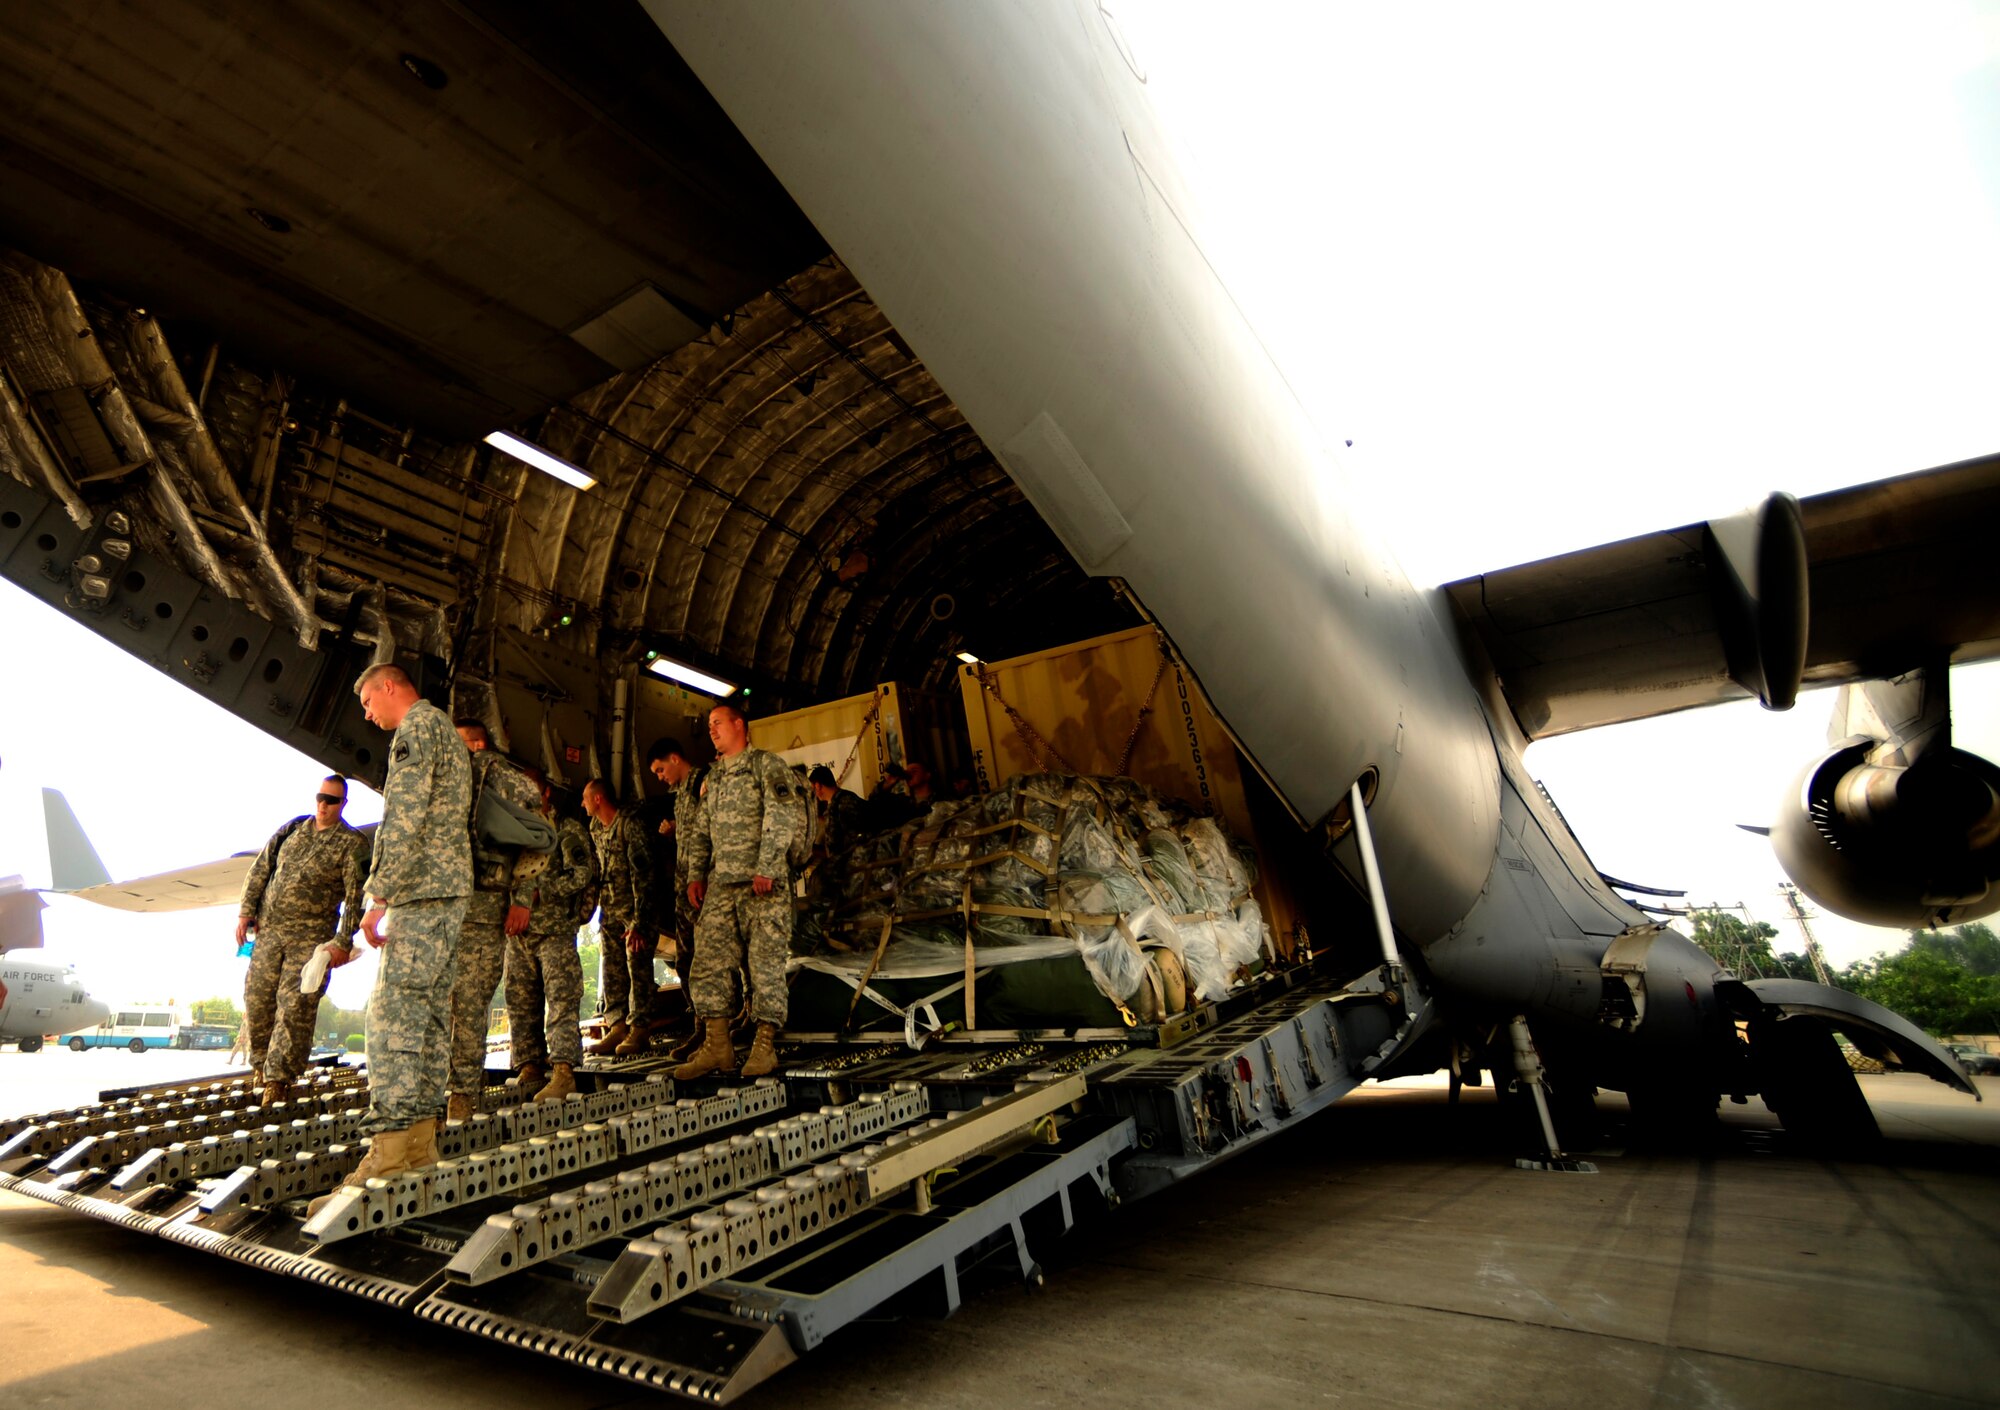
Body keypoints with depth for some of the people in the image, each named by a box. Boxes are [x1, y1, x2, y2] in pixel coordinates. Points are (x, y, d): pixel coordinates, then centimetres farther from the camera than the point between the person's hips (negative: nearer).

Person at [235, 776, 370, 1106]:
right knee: (257, 998, 8)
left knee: (295, 1007, -7)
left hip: (311, 938, -5)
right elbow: (260, 869, 14)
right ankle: (262, 1062, 28)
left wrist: (343, 940, -14)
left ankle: (278, 1078, 0)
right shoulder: (292, 829, 10)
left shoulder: (352, 843, -6)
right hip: (269, 929, 5)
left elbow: (356, 895, -9)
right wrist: (246, 912, 7)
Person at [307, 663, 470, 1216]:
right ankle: (419, 1143, 12)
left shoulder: (416, 727, -6)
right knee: (428, 1014, 9)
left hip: (421, 890, -10)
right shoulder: (448, 732, 25)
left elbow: (405, 819, -17)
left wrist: (379, 896, -19)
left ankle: (392, 1153, -16)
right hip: (451, 888, 10)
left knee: (395, 1012, -13)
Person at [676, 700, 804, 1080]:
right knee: (707, 962, 1)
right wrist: (696, 874, 13)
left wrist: (767, 867, -18)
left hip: (763, 882, -7)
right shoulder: (714, 776, 23)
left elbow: (785, 815, -11)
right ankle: (717, 1046, 7)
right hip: (721, 883, 7)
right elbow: (701, 831, 25)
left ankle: (764, 1047, 1)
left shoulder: (765, 763, 1)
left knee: (765, 962, -5)